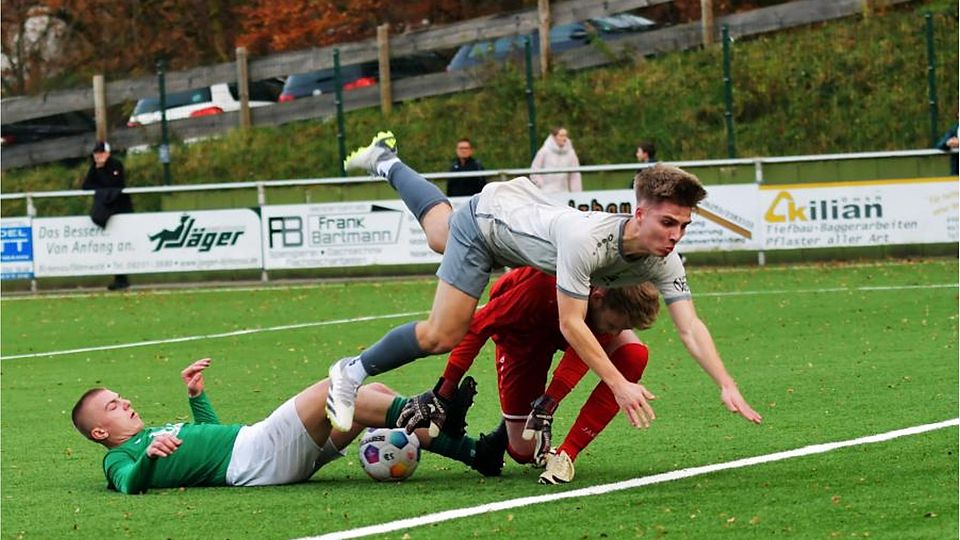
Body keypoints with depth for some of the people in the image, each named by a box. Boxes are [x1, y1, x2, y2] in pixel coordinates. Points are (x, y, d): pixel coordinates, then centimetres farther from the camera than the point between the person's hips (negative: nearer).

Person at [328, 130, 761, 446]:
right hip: (486, 214, -7)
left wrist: (726, 386, -44)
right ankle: (352, 372, 8)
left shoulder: (664, 261, -29)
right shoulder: (586, 239, -47)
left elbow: (689, 328, -31)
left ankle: (385, 161, 61)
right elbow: (570, 324, -42)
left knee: (441, 235, 35)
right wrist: (619, 385, -48)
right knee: (443, 336, -14)